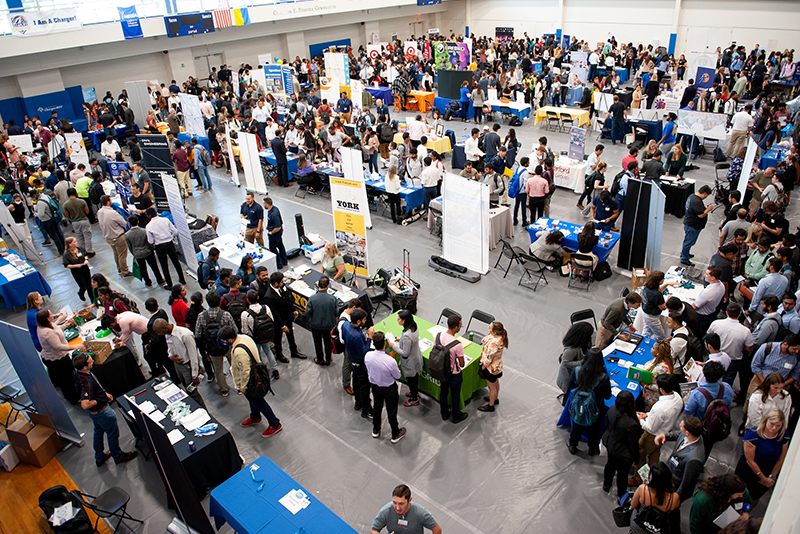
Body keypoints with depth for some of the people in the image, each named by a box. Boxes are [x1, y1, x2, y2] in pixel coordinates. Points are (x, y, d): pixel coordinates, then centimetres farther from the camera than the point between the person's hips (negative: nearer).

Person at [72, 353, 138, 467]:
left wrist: (104, 393, 6)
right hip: (101, 411, -9)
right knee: (113, 433, 14)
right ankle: (118, 456, 36)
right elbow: (85, 405, -45)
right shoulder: (86, 382, -40)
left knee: (98, 431, 28)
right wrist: (97, 401, -25)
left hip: (95, 411, 9)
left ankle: (99, 457, 47)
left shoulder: (78, 373, -10)